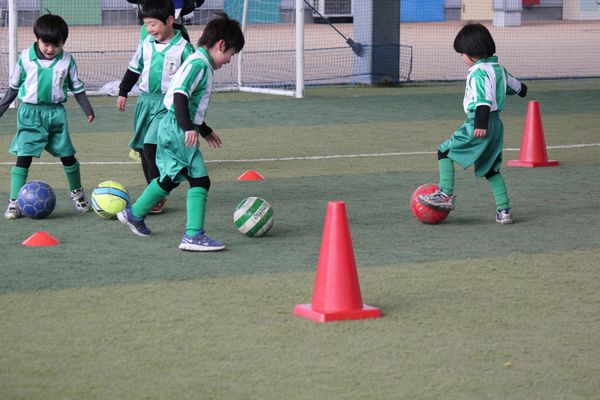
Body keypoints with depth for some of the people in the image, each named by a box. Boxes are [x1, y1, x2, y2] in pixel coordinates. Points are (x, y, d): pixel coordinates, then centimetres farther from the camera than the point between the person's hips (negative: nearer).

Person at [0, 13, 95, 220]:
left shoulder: (66, 61, -2)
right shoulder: (26, 58, -4)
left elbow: (77, 87, 9)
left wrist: (88, 110, 3)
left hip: (56, 112, 2)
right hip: (30, 113, -1)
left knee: (67, 156, 8)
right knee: (23, 157, -8)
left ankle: (77, 192, 32)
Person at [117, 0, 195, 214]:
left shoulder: (183, 48, -10)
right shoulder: (147, 43, 6)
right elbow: (134, 68, 20)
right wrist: (123, 92, 22)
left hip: (167, 105, -6)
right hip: (145, 100, 6)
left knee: (151, 146, -18)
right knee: (143, 150, 7)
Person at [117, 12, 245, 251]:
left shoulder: (200, 63, 18)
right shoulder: (199, 63, -15)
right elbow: (180, 95, -26)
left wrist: (205, 130, 37)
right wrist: (189, 128, -33)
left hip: (171, 129, 11)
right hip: (178, 130, -11)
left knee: (170, 178, 24)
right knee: (199, 180, -12)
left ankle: (134, 214, 39)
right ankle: (193, 236, -16)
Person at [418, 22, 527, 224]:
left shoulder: (478, 71, -14)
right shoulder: (499, 68, 14)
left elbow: (483, 98, -26)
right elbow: (514, 85, 32)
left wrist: (481, 123, -34)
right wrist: (521, 89, 56)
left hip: (477, 126, -9)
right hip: (496, 124, 9)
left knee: (445, 151, 2)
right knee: (491, 169, 14)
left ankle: (446, 194, -4)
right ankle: (504, 210, 11)